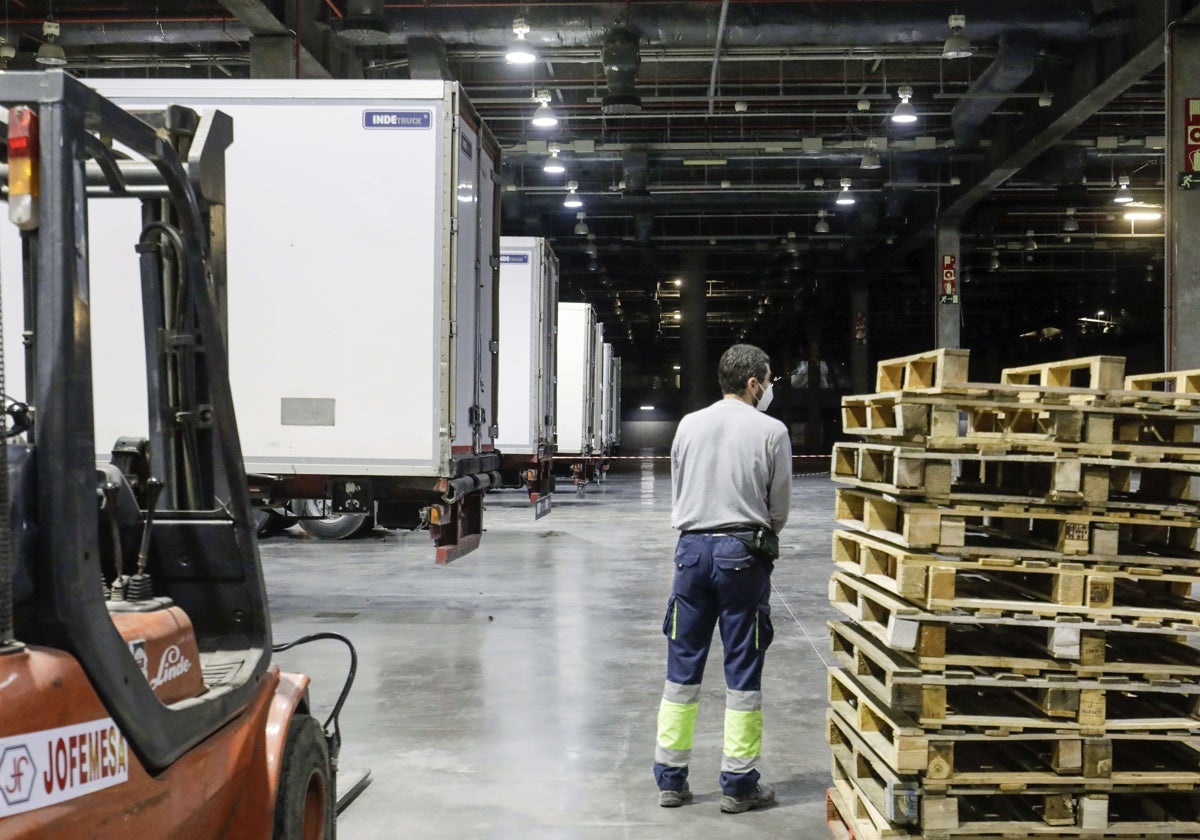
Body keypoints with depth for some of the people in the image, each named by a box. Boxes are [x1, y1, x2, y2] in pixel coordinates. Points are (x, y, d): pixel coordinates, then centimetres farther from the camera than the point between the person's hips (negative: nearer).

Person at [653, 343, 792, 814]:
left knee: (682, 667, 10)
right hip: (742, 553, -3)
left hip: (692, 548, 3)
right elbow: (780, 507, 2)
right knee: (743, 670, 6)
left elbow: (676, 494, 11)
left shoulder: (689, 425, 5)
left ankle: (670, 779, 17)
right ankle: (738, 784, 12)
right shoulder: (771, 431, -5)